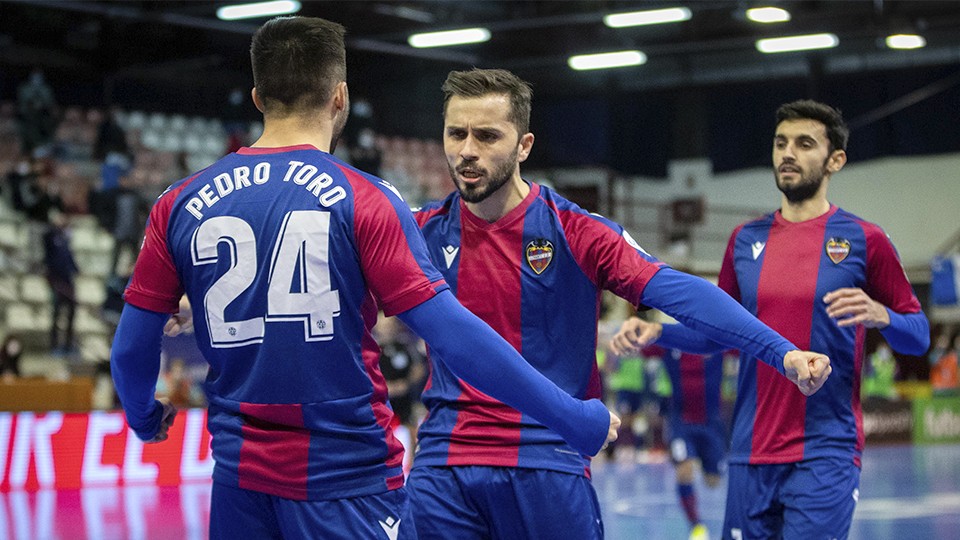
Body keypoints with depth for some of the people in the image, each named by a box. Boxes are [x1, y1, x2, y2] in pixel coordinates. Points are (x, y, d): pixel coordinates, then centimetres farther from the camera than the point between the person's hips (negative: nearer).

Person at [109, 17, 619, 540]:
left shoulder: (180, 204, 1)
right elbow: (453, 335, -14)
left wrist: (146, 418, 28)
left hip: (239, 480, 4)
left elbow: (131, 345, 6)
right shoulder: (364, 200, -10)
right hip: (348, 479, -4)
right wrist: (576, 418, -6)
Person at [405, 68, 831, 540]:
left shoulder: (572, 230, -5)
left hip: (546, 467, -2)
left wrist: (781, 352, -25)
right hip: (440, 470, 2)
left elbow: (675, 290, -15)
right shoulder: (424, 231, 3)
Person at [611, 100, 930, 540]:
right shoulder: (746, 240, 11)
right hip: (751, 452, 4)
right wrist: (655, 331, 5)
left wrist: (879, 315, -20)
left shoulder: (863, 240, -2)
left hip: (825, 453, -4)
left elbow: (919, 335, 0)